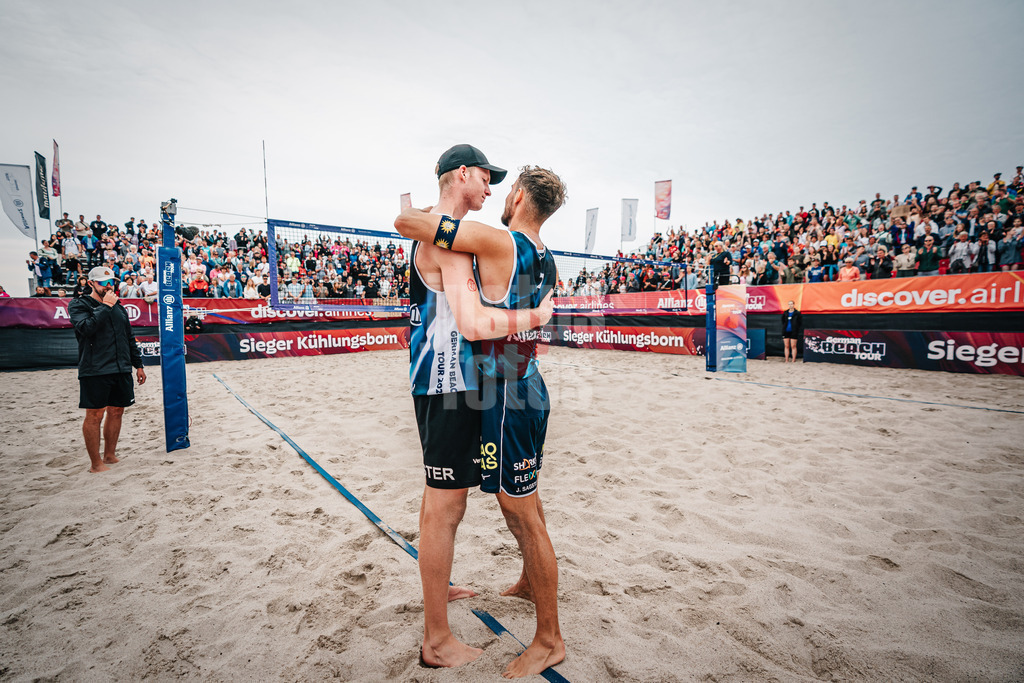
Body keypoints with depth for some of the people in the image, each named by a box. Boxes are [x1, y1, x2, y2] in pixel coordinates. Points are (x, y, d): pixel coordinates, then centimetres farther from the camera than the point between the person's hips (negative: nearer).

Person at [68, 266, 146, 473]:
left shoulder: (118, 307, 17)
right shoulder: (79, 305, 0)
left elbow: (129, 338, 21)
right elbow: (85, 327, -21)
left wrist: (138, 364, 19)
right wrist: (105, 306, -15)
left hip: (121, 370, 6)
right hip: (95, 370, -6)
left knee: (116, 411, 10)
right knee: (95, 415, -1)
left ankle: (109, 455, 23)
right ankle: (96, 463, 8)